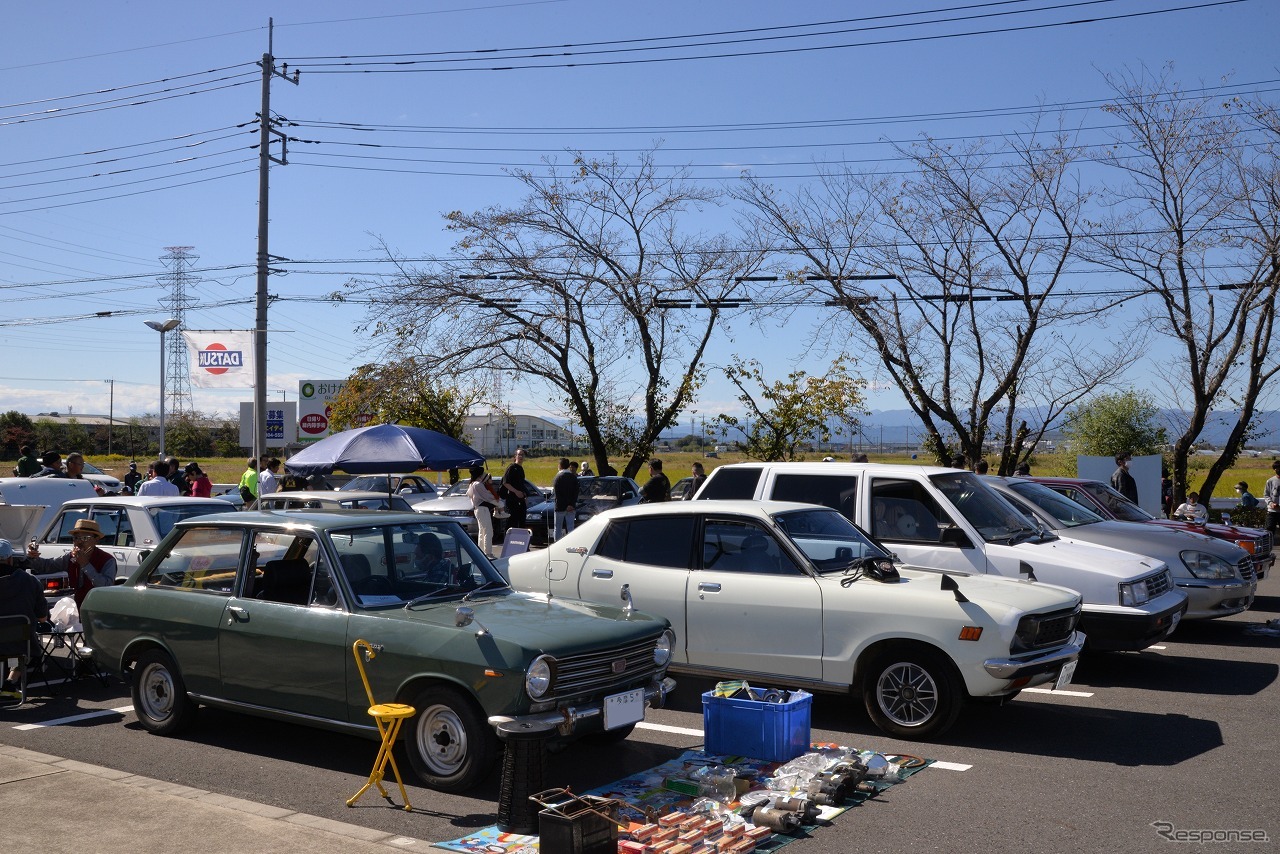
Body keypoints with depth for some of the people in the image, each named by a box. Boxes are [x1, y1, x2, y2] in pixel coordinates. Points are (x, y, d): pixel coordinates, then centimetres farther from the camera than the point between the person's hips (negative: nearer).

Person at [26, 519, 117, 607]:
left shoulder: (107, 560, -10)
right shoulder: (71, 558, 6)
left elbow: (107, 587, -24)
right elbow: (46, 565, 13)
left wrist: (85, 564, -22)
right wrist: (33, 557, -8)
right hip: (75, 609, 4)